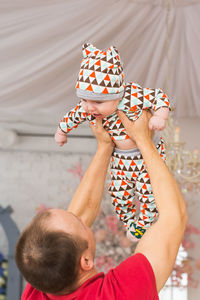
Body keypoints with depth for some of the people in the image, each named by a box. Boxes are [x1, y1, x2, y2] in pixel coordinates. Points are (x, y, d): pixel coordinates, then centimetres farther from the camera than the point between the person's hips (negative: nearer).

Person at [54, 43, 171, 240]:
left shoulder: (134, 97, -37)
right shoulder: (87, 110, -20)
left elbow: (159, 96, -22)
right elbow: (73, 116, 2)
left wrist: (160, 116, -39)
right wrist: (61, 131, 19)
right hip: (120, 156, 4)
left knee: (148, 191, 0)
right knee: (119, 193, 10)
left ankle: (145, 222, 29)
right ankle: (129, 220, 39)